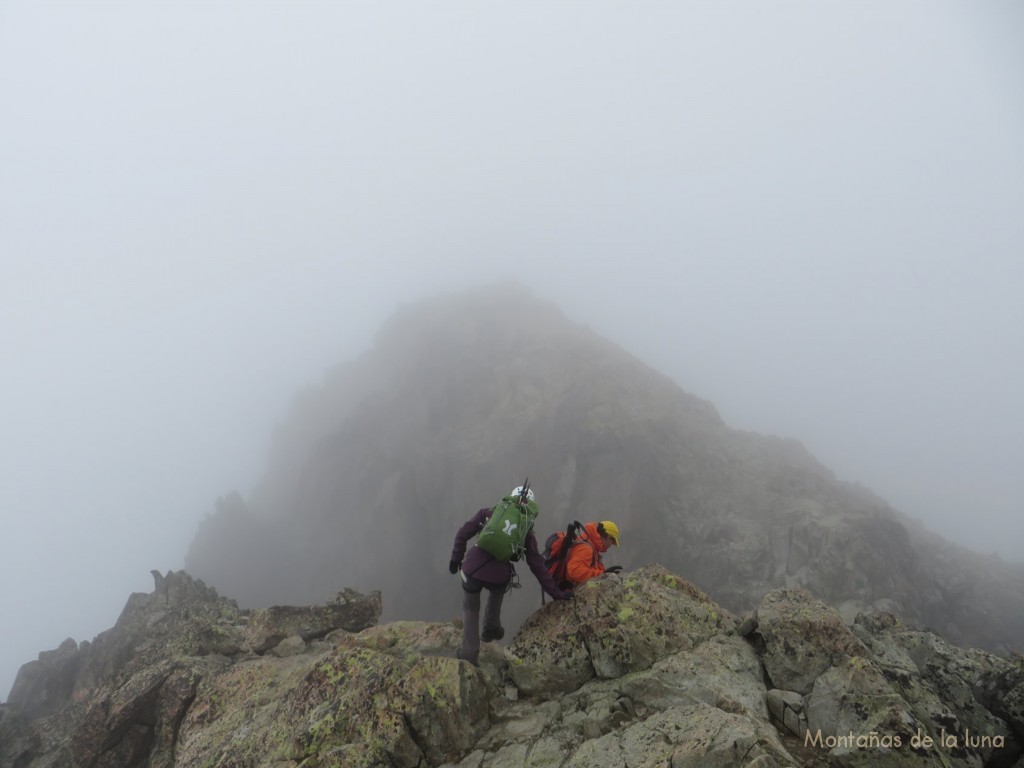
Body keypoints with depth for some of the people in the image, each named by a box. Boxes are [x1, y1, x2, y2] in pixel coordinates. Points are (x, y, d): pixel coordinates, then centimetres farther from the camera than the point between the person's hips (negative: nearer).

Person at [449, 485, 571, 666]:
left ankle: (469, 654, 23)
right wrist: (554, 592, 15)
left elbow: (463, 533, 6)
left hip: (471, 570, -1)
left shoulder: (489, 513, 11)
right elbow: (537, 565, 10)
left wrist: (456, 558, 17)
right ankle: (491, 629, 46)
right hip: (498, 577, 1)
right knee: (497, 589, 38)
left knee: (470, 609, 26)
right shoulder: (526, 532, 12)